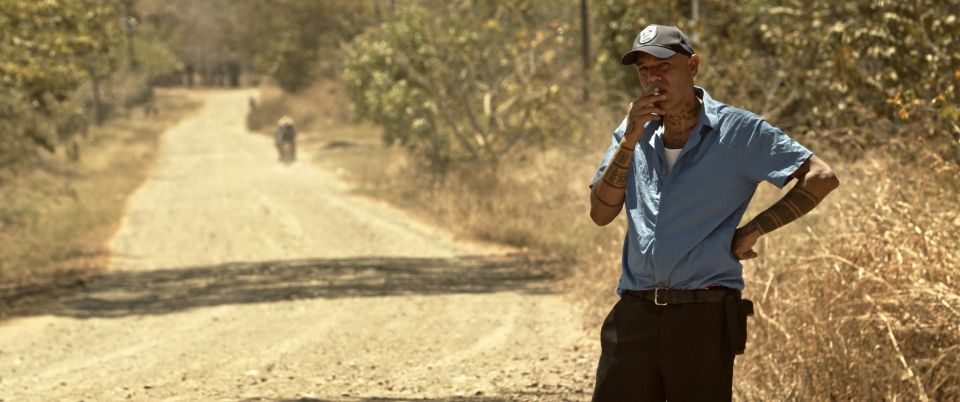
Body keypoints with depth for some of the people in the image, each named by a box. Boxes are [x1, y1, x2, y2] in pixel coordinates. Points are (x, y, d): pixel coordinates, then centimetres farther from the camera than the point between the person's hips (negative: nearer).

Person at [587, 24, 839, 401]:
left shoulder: (738, 130, -3)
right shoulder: (634, 131, 12)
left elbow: (821, 178, -7)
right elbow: (601, 213, 3)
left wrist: (752, 231, -7)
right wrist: (630, 139, -7)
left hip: (704, 315, -4)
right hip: (634, 313, 4)